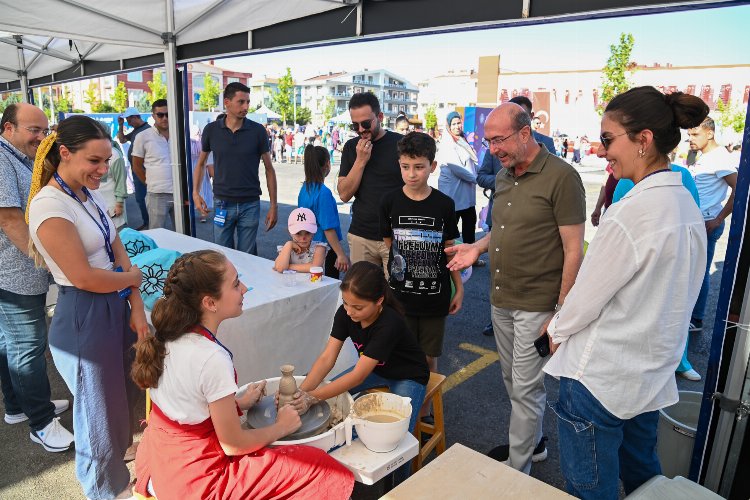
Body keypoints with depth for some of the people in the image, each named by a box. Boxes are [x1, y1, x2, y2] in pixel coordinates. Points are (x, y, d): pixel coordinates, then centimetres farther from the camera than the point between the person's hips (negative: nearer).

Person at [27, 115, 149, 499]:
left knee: (124, 396, 24)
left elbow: (119, 253, 6)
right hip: (83, 320, -8)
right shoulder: (49, 206, -20)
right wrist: (133, 277, -5)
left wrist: (136, 308, 0)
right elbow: (83, 277, -22)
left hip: (115, 309, 8)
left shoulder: (90, 196, 6)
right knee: (99, 410, 12)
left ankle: (119, 457, 50)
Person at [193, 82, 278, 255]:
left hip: (250, 204, -1)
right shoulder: (211, 130, 0)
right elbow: (201, 164, 13)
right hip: (222, 204, 1)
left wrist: (273, 205, -1)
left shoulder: (257, 131, -4)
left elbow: (269, 168, 2)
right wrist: (195, 193, 0)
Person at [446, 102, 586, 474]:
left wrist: (561, 311, -15)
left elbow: (574, 250, -14)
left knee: (526, 387, 3)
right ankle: (532, 441, 40)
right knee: (512, 380, 18)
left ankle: (518, 469, 21)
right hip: (501, 300, 7)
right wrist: (478, 247, 3)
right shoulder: (503, 176, 9)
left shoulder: (560, 176, -15)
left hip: (536, 304, -7)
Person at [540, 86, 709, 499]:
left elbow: (585, 298, -18)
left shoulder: (631, 213, -25)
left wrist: (558, 330, 2)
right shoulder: (686, 205, 2)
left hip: (600, 379, -8)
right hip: (652, 374, 8)